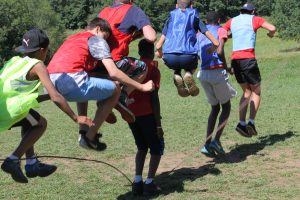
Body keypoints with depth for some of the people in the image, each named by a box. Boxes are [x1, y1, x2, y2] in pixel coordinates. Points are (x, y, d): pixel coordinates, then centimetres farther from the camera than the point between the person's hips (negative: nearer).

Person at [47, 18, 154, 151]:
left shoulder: (72, 39, 32)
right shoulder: (97, 40, 10)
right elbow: (113, 73, 0)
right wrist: (142, 87, 8)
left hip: (50, 85, 8)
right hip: (71, 83, -8)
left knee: (84, 88, 38)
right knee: (115, 90, 10)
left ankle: (83, 131, 26)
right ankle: (90, 137, 8)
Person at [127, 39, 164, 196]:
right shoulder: (153, 68, -4)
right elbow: (154, 98, -10)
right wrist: (158, 124, -10)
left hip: (131, 113, 5)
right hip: (147, 113, -5)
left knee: (142, 147, 21)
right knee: (157, 148, 10)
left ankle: (137, 182, 9)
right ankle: (149, 183, -1)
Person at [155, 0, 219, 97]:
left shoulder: (171, 18, 22)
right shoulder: (195, 18, 17)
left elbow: (158, 46, 15)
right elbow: (215, 43, 9)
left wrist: (159, 53, 38)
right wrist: (212, 49, 31)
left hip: (169, 58, 1)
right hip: (188, 56, -1)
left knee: (177, 66, 36)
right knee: (192, 64, 34)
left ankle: (177, 75, 4)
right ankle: (189, 73, 1)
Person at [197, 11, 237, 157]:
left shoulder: (200, 34, 18)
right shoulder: (221, 31, 1)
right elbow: (220, 52, -15)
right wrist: (227, 68, -4)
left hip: (203, 74, 5)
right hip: (217, 72, -5)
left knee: (215, 108, 17)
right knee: (226, 107, 12)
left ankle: (207, 144, 6)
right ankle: (216, 140, -3)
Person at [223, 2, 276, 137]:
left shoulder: (232, 21, 18)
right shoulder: (255, 19, 8)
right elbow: (272, 28, -4)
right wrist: (271, 34, 17)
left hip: (235, 60, 4)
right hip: (248, 59, -4)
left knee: (246, 92, 17)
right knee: (256, 92, 10)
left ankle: (242, 123, 2)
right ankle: (251, 122, -7)